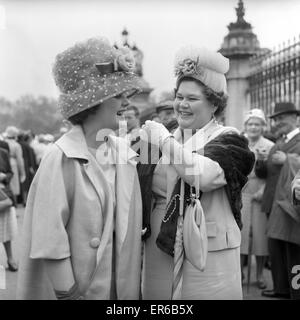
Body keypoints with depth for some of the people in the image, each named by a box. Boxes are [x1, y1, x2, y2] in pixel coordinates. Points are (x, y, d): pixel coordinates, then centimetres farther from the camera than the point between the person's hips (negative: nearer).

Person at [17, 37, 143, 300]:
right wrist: (66, 289, -16)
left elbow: (131, 223, 5)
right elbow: (49, 233, -18)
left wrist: (131, 285, 4)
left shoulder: (123, 151, 1)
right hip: (77, 287, -5)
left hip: (118, 284, 6)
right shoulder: (62, 158, -17)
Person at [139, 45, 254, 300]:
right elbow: (145, 193, 10)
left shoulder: (228, 140, -3)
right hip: (159, 253, 5)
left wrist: (165, 140, -13)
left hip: (207, 258, -4)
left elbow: (204, 175, -24)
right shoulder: (166, 140, 13)